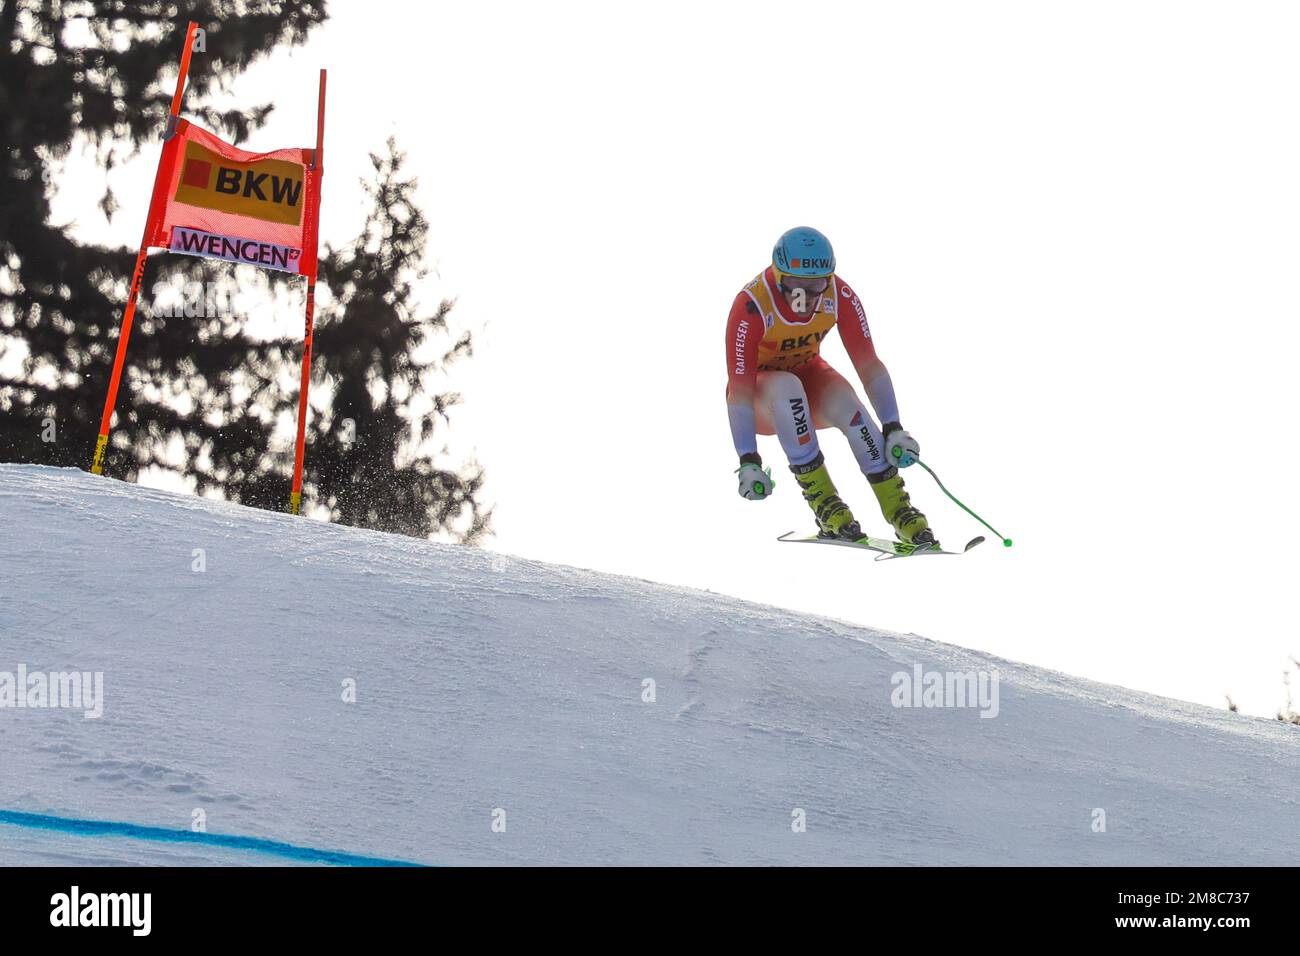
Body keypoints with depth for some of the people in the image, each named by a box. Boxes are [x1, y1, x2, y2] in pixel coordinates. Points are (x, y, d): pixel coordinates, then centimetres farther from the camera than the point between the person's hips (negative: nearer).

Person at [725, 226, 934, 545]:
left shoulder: (840, 296, -21)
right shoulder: (751, 307, -31)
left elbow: (869, 365, -16)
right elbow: (739, 390, -31)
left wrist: (893, 430, -23)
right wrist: (748, 462, -35)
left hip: (809, 376, 3)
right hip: (759, 391, -3)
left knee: (846, 402, -30)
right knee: (786, 386, -37)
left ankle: (898, 508, -24)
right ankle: (821, 497, -31)